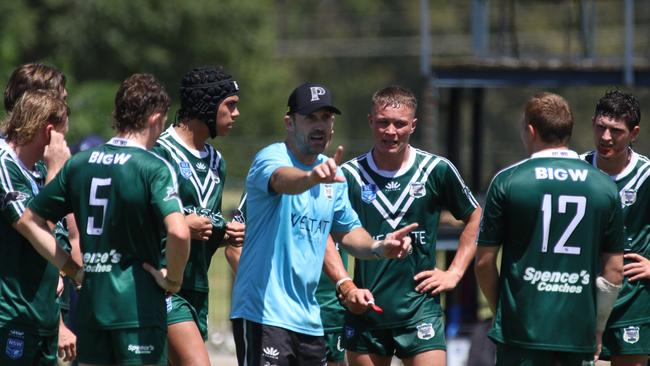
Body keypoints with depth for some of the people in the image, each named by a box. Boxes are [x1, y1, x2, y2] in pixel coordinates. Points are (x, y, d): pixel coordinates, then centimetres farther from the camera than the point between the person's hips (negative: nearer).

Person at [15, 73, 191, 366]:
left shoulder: (79, 163, 7)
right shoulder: (155, 168, -11)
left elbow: (28, 221, 13)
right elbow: (178, 232, -26)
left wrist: (70, 267, 12)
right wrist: (173, 279, -9)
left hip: (90, 304, 6)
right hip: (139, 306, -6)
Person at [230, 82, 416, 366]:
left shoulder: (332, 172, 12)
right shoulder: (270, 159, -11)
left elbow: (348, 231, 23)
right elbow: (282, 178, -36)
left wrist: (378, 247, 2)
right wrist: (311, 177, -58)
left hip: (308, 319, 8)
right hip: (263, 315, -8)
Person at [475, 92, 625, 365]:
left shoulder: (507, 181, -3)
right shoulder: (605, 186, 5)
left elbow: (484, 262, 1)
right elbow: (614, 270, 7)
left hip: (522, 333, -2)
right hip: (580, 337, 2)